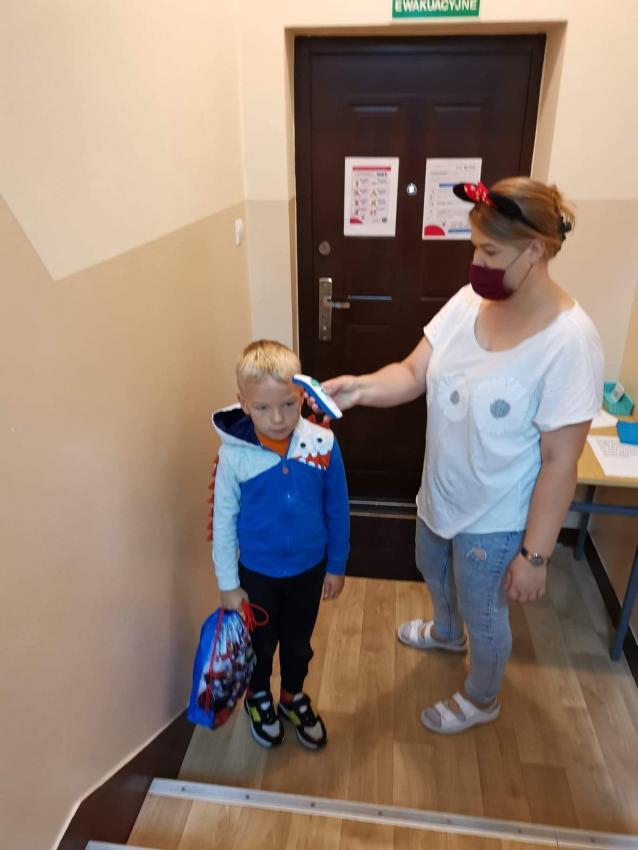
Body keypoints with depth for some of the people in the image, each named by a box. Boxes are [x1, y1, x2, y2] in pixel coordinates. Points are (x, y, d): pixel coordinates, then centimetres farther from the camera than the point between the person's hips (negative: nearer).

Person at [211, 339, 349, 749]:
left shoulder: (323, 444, -21)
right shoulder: (234, 454, -22)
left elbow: (338, 510, -7)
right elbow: (224, 521, -10)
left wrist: (336, 566, 1)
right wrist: (228, 584, -4)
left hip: (309, 568, 1)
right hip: (257, 572, -1)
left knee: (299, 643, 24)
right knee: (260, 643, 23)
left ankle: (293, 697, 54)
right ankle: (259, 697, 54)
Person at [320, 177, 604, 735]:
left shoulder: (569, 341, -28)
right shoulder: (469, 300, -9)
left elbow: (560, 461, -23)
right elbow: (414, 374, -8)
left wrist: (535, 553, -18)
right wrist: (360, 387, -28)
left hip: (495, 519, -7)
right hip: (440, 493, 7)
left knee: (484, 615, 19)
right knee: (433, 571, 32)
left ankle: (481, 699, 51)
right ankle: (446, 632, 66)